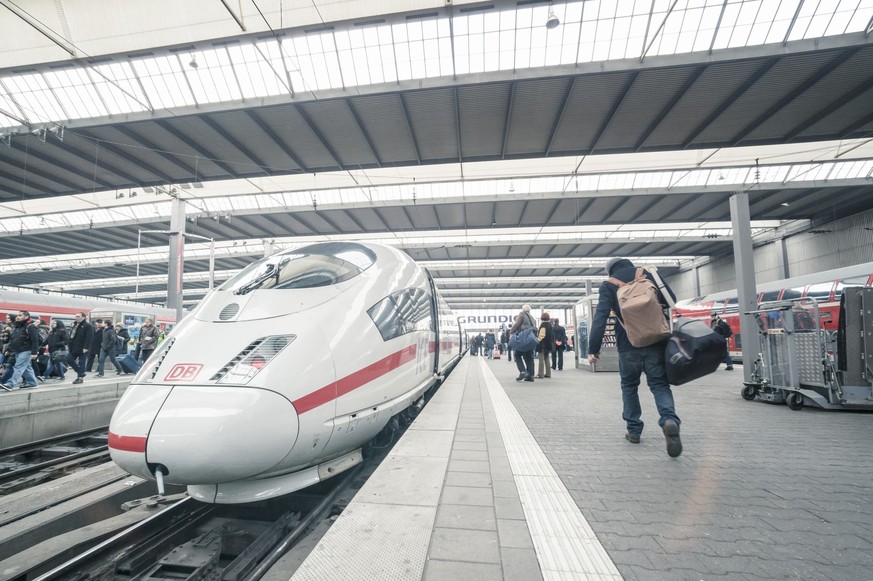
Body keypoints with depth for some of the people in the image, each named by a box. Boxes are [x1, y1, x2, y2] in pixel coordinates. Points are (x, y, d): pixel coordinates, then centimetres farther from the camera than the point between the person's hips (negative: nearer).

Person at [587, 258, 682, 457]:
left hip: (629, 344, -1)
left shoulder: (608, 285, -1)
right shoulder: (649, 273, 6)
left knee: (629, 385, 16)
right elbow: (671, 300, 5)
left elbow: (600, 318, -10)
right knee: (659, 383, 9)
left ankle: (634, 430, 18)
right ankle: (670, 419, -18)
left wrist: (593, 348, -10)